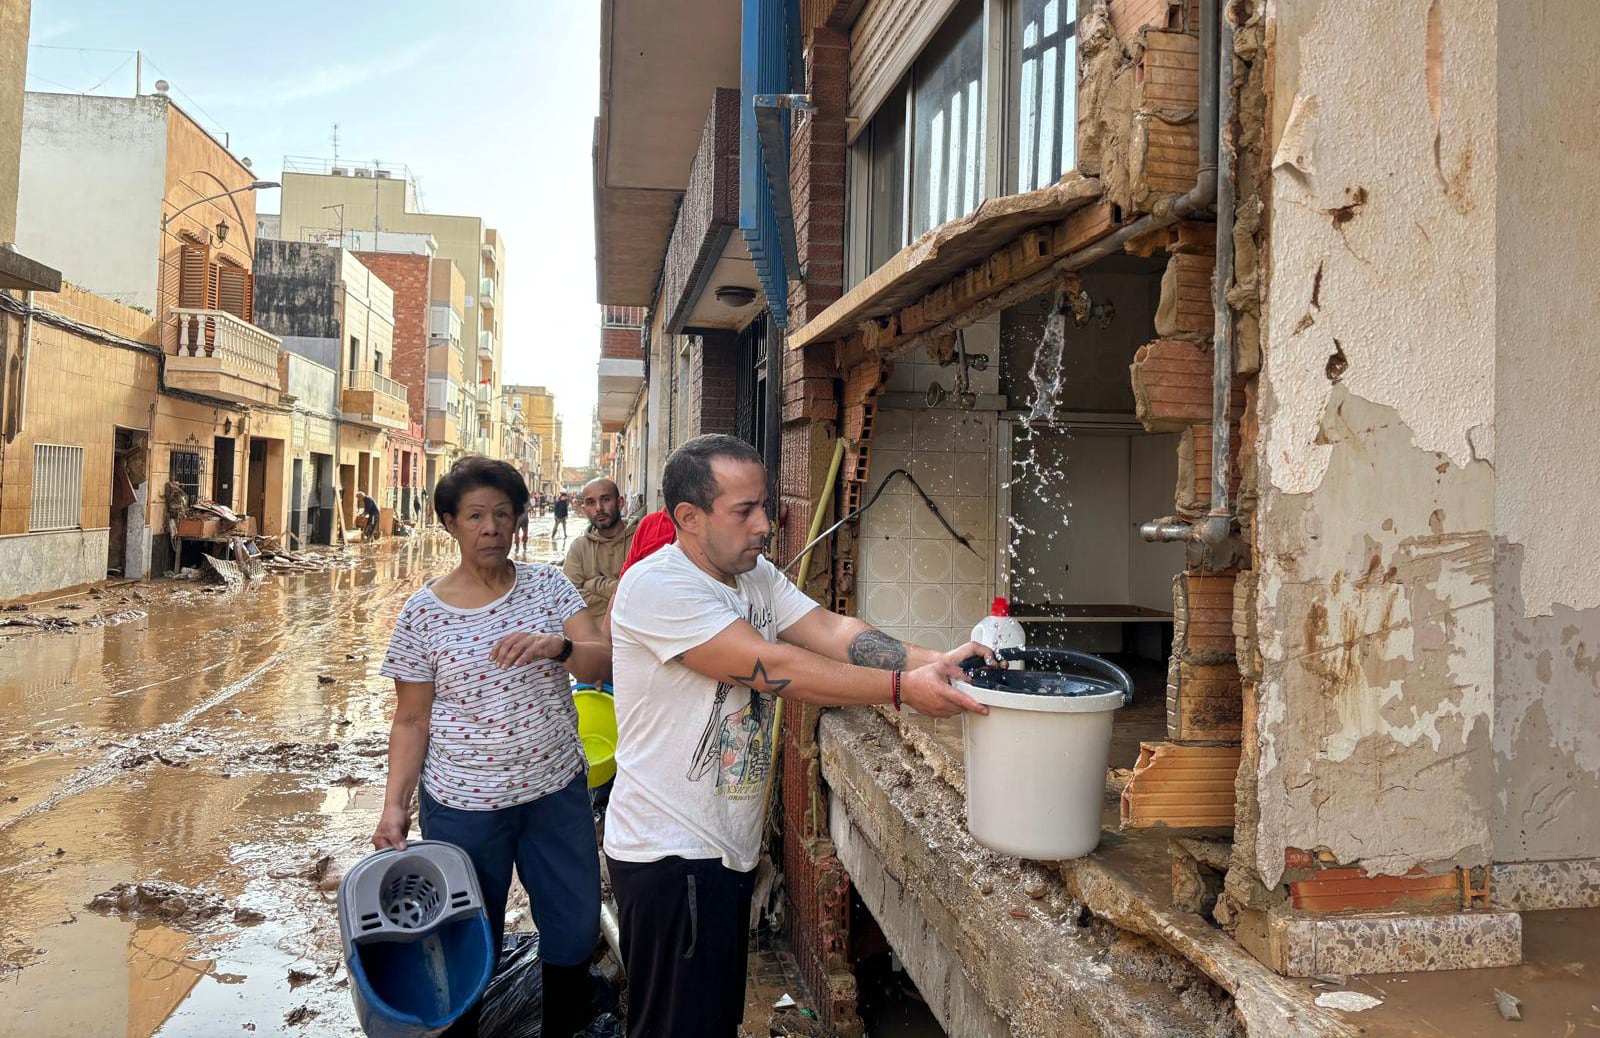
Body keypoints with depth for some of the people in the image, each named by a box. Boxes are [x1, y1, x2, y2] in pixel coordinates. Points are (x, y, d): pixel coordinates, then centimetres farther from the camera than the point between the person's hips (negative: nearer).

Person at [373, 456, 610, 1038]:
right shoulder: (423, 614, -6)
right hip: (464, 803, -2)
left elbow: (602, 665, -12)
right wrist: (394, 806, -9)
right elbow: (412, 720, -1)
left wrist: (557, 645, -33)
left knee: (577, 929, 13)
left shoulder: (548, 585, -2)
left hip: (558, 789, 2)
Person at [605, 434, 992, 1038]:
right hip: (669, 854, -8)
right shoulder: (656, 586, -22)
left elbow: (832, 631, -5)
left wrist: (933, 662, -21)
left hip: (729, 847, 8)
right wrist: (903, 688, -26)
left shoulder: (756, 575, 7)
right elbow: (774, 668, -27)